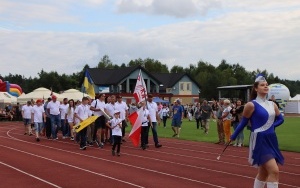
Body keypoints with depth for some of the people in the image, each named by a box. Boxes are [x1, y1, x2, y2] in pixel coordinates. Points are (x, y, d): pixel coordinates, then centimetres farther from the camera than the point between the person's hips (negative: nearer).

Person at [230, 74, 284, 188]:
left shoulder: (272, 105, 9)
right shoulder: (252, 105, -11)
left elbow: (280, 119, 22)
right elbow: (243, 123, -3)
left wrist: (271, 126, 6)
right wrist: (233, 137, 3)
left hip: (271, 140, 8)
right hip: (259, 140, -8)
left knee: (264, 173, 15)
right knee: (274, 171, -17)